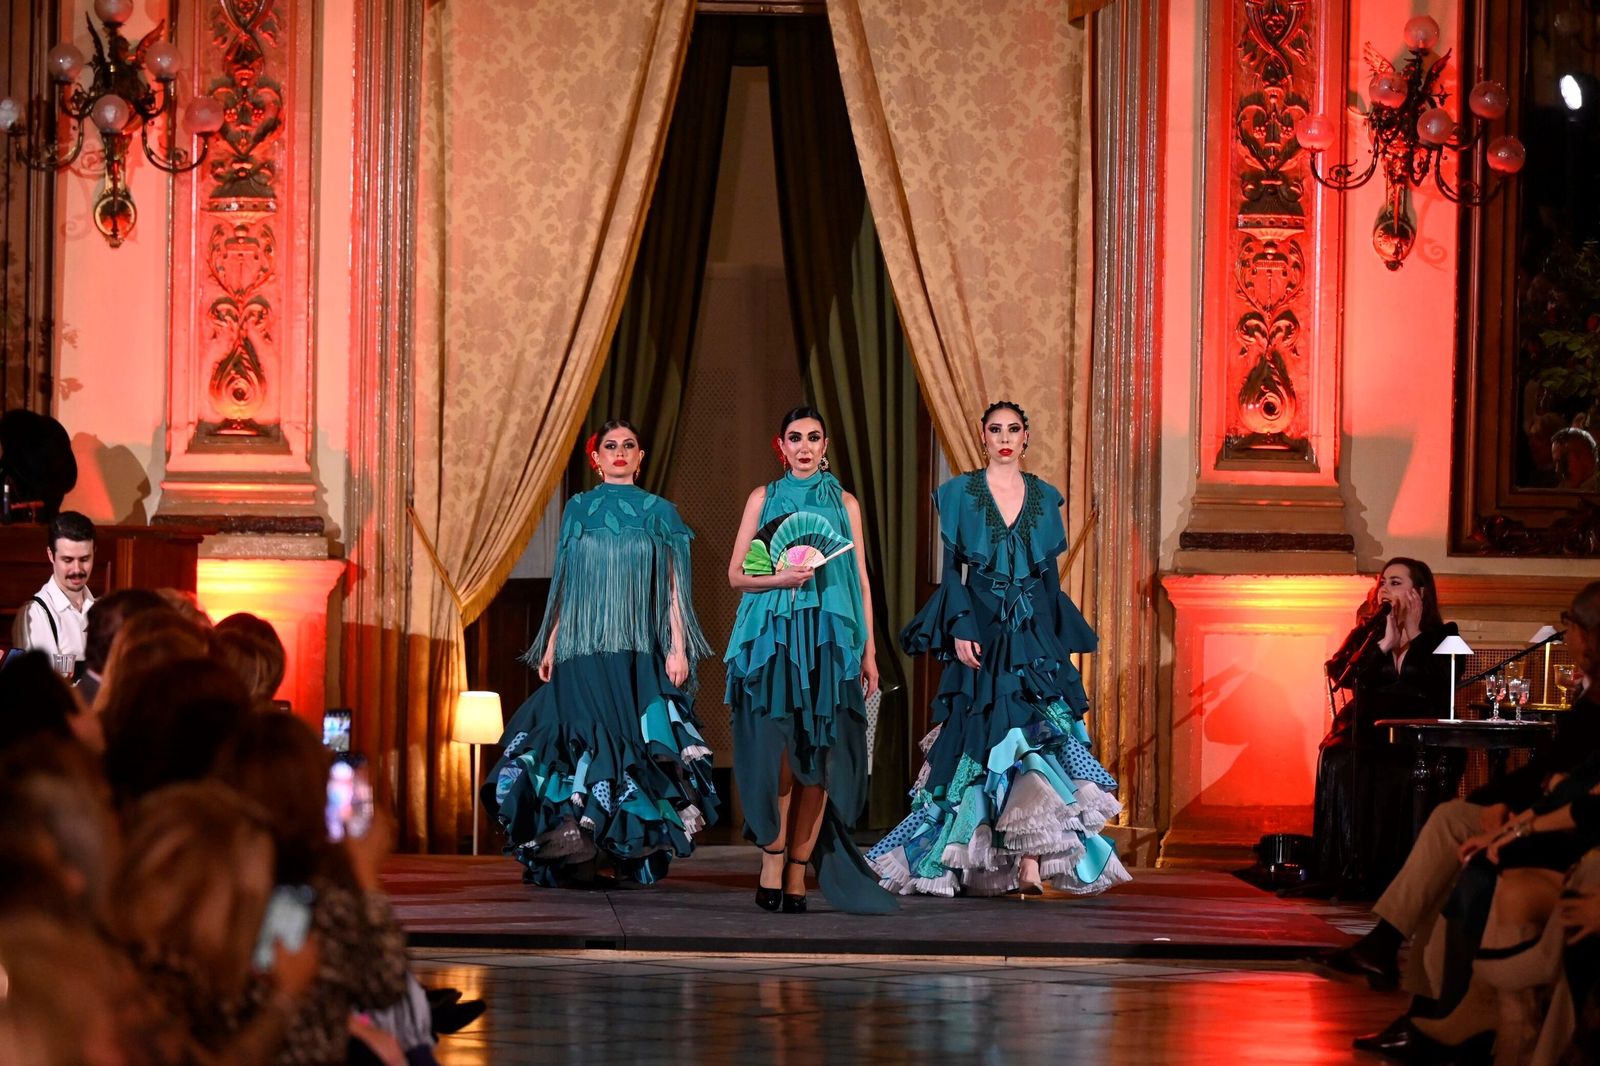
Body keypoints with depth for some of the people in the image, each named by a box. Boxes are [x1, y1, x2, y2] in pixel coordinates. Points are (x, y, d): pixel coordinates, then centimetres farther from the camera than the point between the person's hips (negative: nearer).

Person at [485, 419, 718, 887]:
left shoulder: (659, 512, 8)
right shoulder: (579, 509, 11)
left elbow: (672, 587, 4)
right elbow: (564, 586, 12)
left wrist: (678, 648, -4)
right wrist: (550, 644, 6)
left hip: (641, 650, 0)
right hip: (584, 649, 0)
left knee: (639, 749, -6)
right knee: (585, 741, -12)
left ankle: (635, 856, -2)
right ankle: (577, 856, -12)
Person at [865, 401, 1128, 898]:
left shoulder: (1044, 497, 11)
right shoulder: (960, 494, 4)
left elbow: (1051, 575, 13)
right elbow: (951, 569, 0)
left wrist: (1061, 644, 8)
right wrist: (961, 629, -12)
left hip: (1035, 634, 2)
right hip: (981, 632, -2)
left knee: (1038, 737, -11)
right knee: (980, 740, -2)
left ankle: (1031, 865, -16)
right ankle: (971, 864, 8)